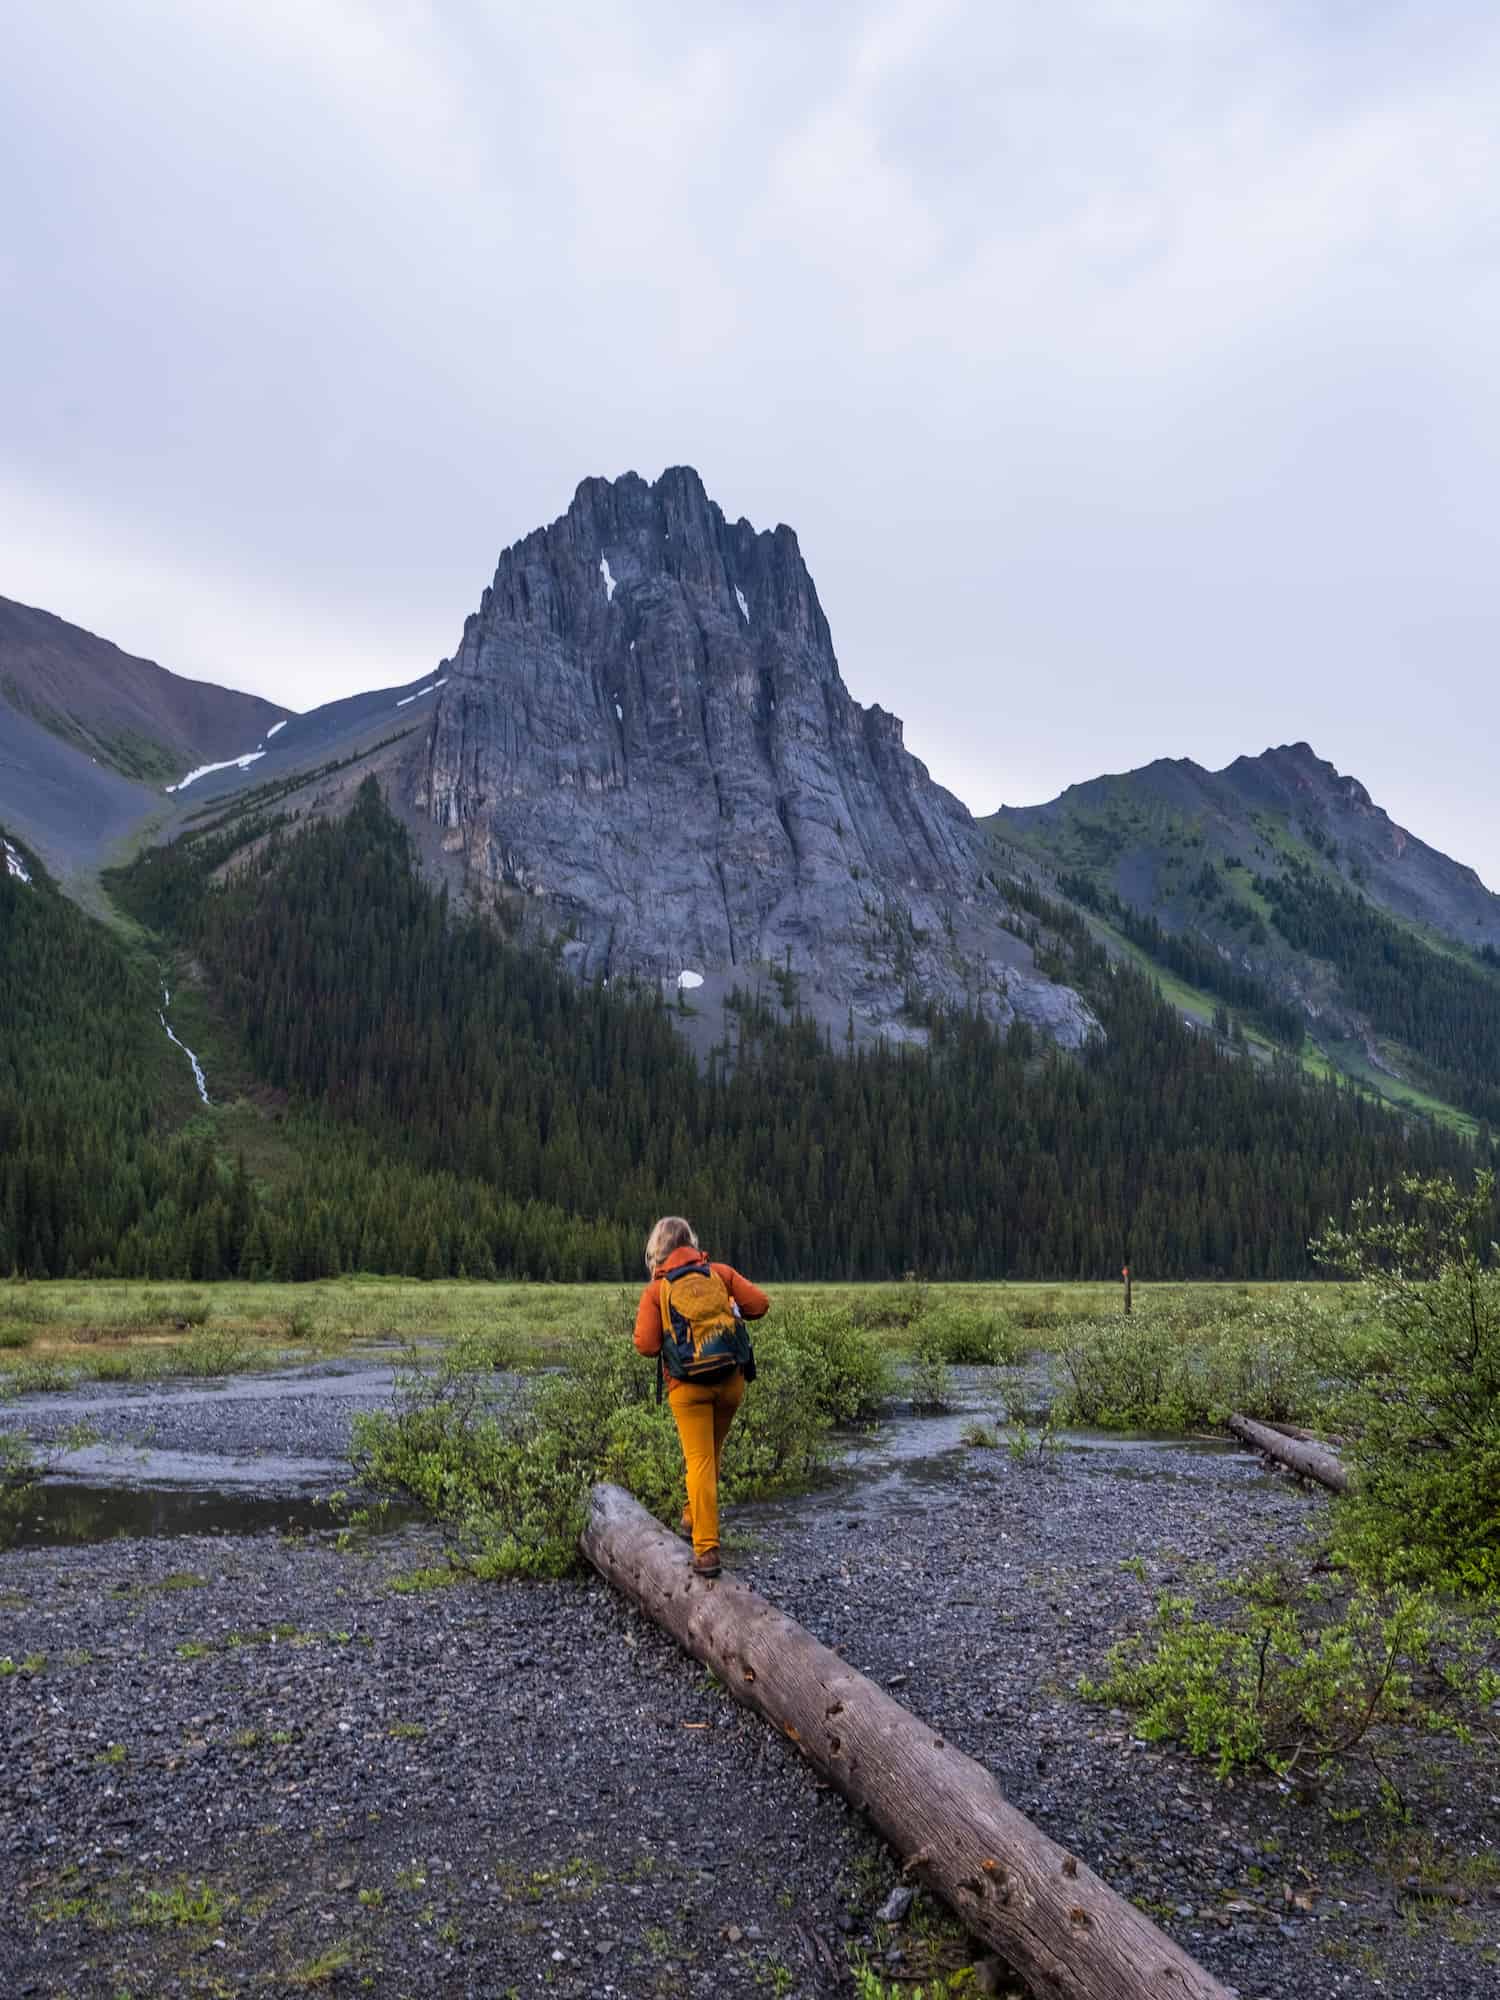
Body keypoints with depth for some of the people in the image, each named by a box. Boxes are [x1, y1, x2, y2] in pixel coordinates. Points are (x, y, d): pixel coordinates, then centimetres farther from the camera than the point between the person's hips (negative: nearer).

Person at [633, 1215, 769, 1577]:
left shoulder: (656, 1290, -2)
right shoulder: (720, 1273, 3)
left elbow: (645, 1345, -8)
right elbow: (760, 1304, -1)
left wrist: (644, 1319, 12)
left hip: (688, 1385, -2)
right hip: (731, 1379, 2)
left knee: (699, 1461, -1)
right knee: (712, 1453, 22)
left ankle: (707, 1550, -7)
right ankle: (694, 1519, 35)